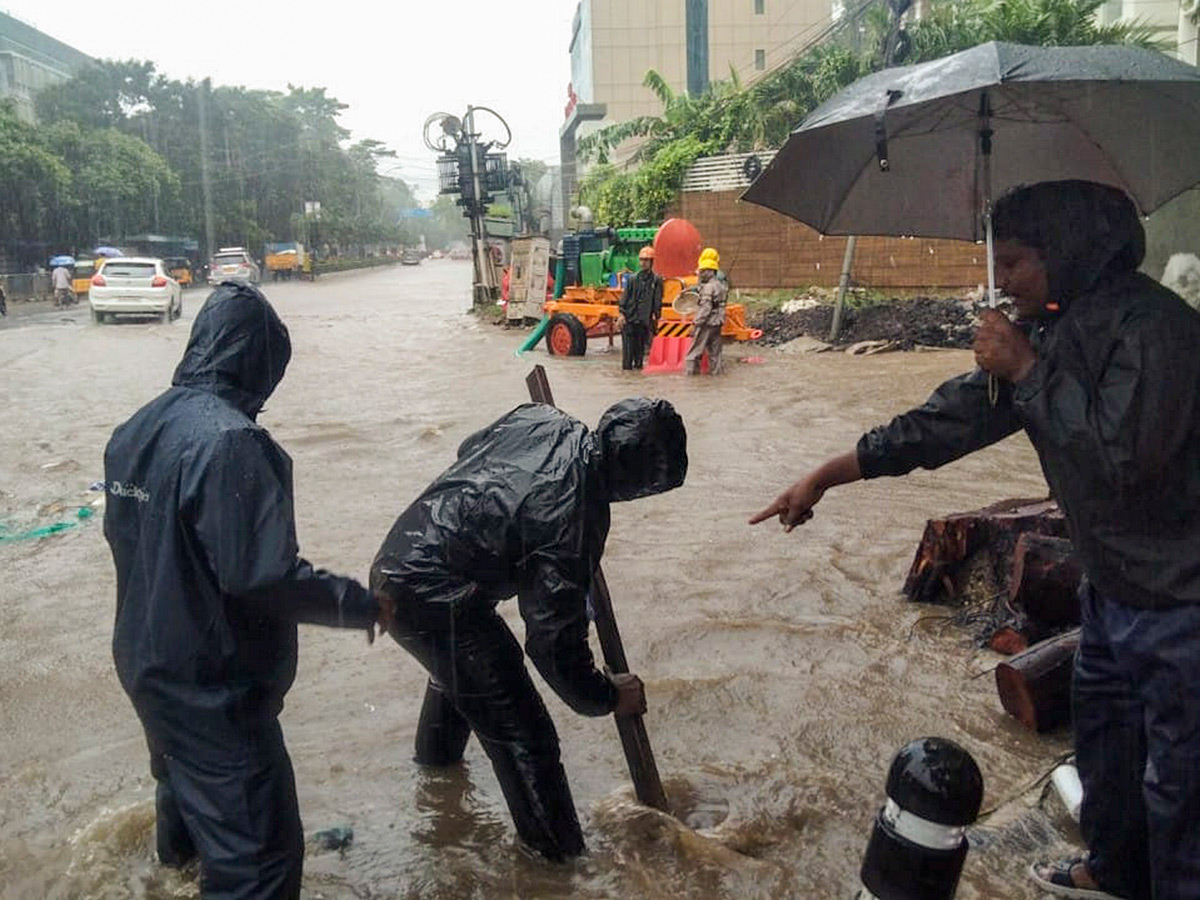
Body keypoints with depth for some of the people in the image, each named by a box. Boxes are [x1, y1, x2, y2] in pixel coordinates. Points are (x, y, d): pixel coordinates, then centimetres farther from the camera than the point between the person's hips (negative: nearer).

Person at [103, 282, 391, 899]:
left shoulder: (137, 430, -1)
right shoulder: (229, 440, -27)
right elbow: (262, 577, -30)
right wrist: (356, 603, -15)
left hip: (145, 659, 10)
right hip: (212, 681, -9)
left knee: (184, 766, 37)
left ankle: (179, 843, 66)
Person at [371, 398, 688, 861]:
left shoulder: (537, 417, -3)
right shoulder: (576, 515, -22)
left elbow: (469, 448, 20)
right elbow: (554, 641, -17)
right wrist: (606, 697, -1)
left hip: (395, 561, 10)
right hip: (432, 599, -9)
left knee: (459, 660, 38)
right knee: (524, 734, 2)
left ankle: (437, 752, 64)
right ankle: (560, 854, 18)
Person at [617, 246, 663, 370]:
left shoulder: (656, 280, 4)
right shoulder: (633, 279, 8)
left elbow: (658, 301, 4)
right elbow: (625, 297, 7)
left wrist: (655, 317, -2)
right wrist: (621, 314, -2)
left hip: (645, 321, -1)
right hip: (629, 319, 1)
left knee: (640, 348, 4)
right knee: (628, 348, -1)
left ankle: (638, 366, 12)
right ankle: (626, 367, 5)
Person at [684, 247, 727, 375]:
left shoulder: (708, 287, -16)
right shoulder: (721, 284, 11)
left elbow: (705, 308, -21)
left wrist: (696, 323, -18)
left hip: (707, 323, -9)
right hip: (717, 323, 9)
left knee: (695, 350, -2)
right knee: (714, 351, 13)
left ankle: (691, 371, -1)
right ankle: (715, 371, 16)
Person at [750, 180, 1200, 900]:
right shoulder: (1059, 328, 3)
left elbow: (1123, 456, -33)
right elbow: (960, 415, 4)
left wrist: (1029, 369, -22)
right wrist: (830, 474, 1)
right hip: (1113, 585, 10)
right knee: (1101, 732, 25)